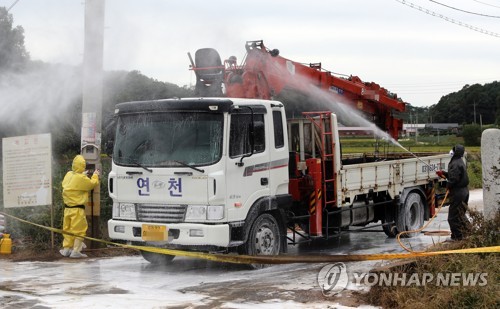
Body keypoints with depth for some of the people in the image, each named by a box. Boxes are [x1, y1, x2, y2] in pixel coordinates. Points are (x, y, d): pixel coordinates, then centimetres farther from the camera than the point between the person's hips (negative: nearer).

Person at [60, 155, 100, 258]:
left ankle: (66, 248, 20)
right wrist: (95, 175, 15)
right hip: (77, 209, -7)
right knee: (79, 229, 0)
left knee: (68, 229, 15)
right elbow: (93, 183, -4)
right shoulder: (82, 179, -17)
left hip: (67, 208, 7)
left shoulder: (68, 175, 3)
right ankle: (76, 251, -2)